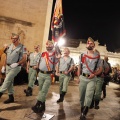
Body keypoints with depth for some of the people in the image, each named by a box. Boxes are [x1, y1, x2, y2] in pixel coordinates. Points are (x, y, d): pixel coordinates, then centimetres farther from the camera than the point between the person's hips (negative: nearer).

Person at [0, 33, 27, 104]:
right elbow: (7, 57, 16)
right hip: (8, 66, 7)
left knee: (7, 80, -12)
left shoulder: (22, 47, -9)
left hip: (15, 67, -7)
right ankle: (11, 97, 20)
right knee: (10, 82, 10)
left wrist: (17, 63, -23)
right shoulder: (10, 46, 12)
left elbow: (24, 58, -13)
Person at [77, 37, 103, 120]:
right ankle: (82, 111, 28)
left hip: (92, 79, -2)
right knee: (82, 95, 9)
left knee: (89, 95, -16)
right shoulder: (82, 55, 6)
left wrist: (94, 74, -12)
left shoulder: (97, 56, 2)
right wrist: (78, 77, 3)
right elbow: (79, 67, 9)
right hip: (82, 78, 2)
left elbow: (100, 69, 5)